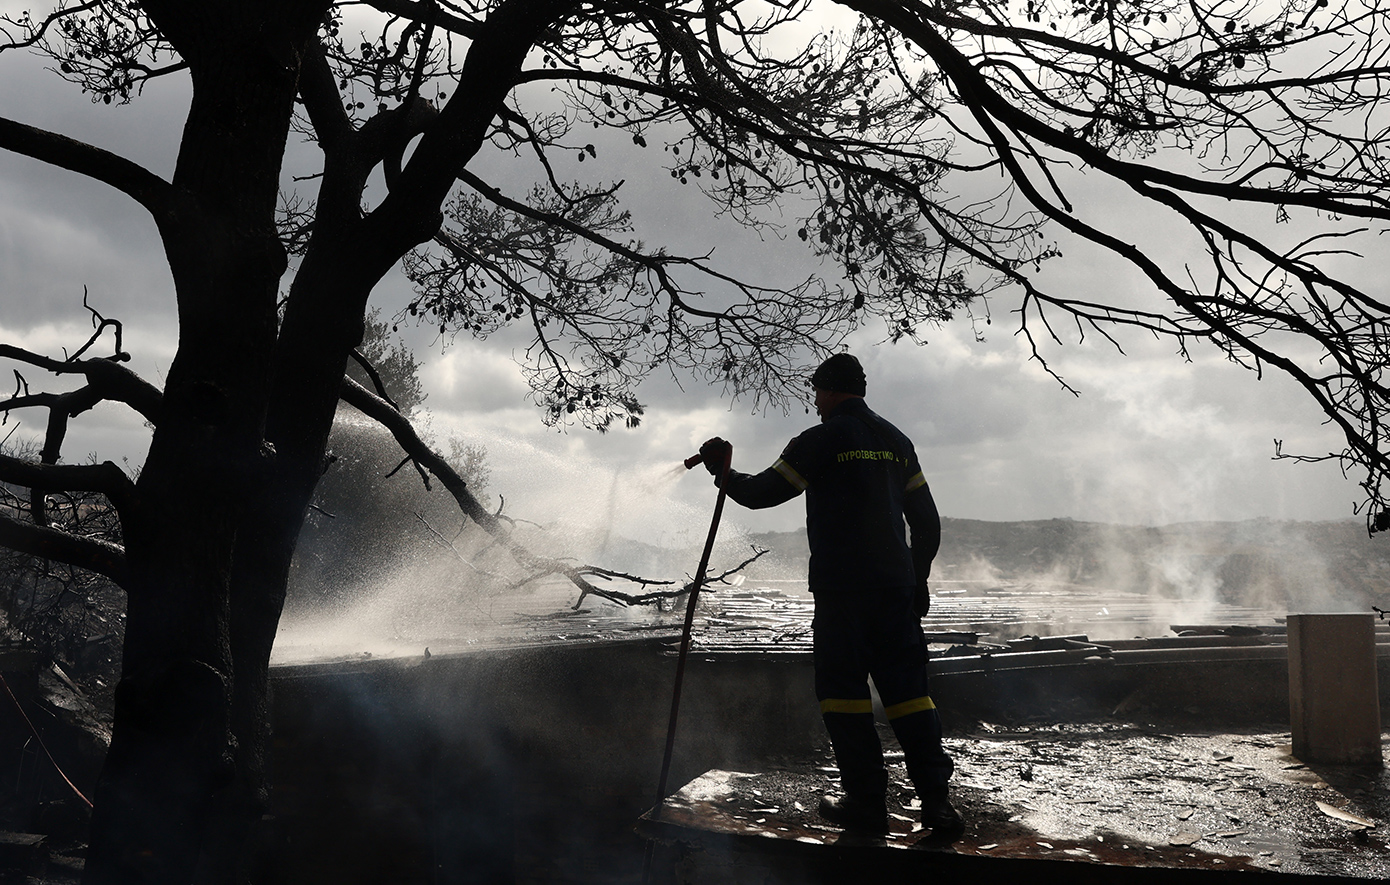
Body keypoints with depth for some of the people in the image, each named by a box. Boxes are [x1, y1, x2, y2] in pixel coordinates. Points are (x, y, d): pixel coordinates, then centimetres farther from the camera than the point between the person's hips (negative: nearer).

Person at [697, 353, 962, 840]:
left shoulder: (822, 440, -4)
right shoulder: (897, 441, 15)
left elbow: (761, 493, -3)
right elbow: (927, 522, 17)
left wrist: (721, 471, 15)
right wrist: (917, 581, 26)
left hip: (841, 587, -5)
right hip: (896, 585, 6)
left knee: (842, 690, 4)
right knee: (906, 688, 6)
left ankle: (867, 801, 4)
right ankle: (937, 800, -1)